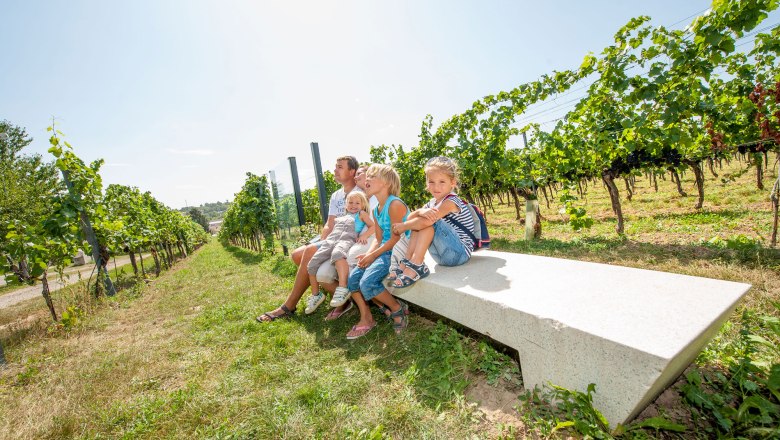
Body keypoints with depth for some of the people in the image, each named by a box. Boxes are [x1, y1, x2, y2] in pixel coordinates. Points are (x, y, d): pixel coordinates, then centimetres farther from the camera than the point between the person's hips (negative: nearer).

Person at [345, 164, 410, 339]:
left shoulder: (395, 204, -15)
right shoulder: (376, 210, 13)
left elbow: (396, 238, -18)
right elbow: (378, 239, 12)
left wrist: (373, 255, -15)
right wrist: (367, 255, -6)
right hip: (384, 251, 9)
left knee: (367, 282, -23)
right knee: (352, 279, -2)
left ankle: (398, 309, 2)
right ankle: (366, 319, 14)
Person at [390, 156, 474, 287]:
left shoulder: (450, 202, -17)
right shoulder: (433, 202, 10)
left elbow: (427, 221, -30)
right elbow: (411, 217, -3)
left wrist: (402, 226, -15)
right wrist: (422, 211, -27)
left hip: (460, 253, -8)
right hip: (444, 254, 8)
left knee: (429, 221, -25)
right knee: (418, 223, -3)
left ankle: (416, 266, -24)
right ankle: (407, 262, -8)